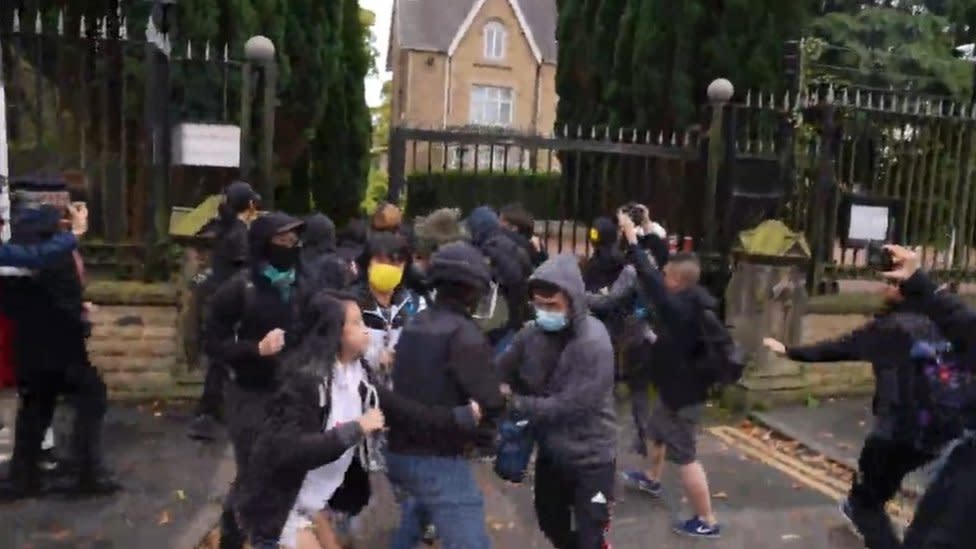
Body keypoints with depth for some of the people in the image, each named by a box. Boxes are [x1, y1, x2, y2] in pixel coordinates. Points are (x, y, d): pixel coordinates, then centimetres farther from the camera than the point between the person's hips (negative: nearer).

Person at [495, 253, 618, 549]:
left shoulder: (594, 344, -26)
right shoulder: (533, 333, -9)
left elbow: (571, 405, -29)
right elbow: (499, 372, -4)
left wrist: (515, 402, -26)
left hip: (589, 457, -6)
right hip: (550, 451, 6)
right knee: (551, 524, 26)